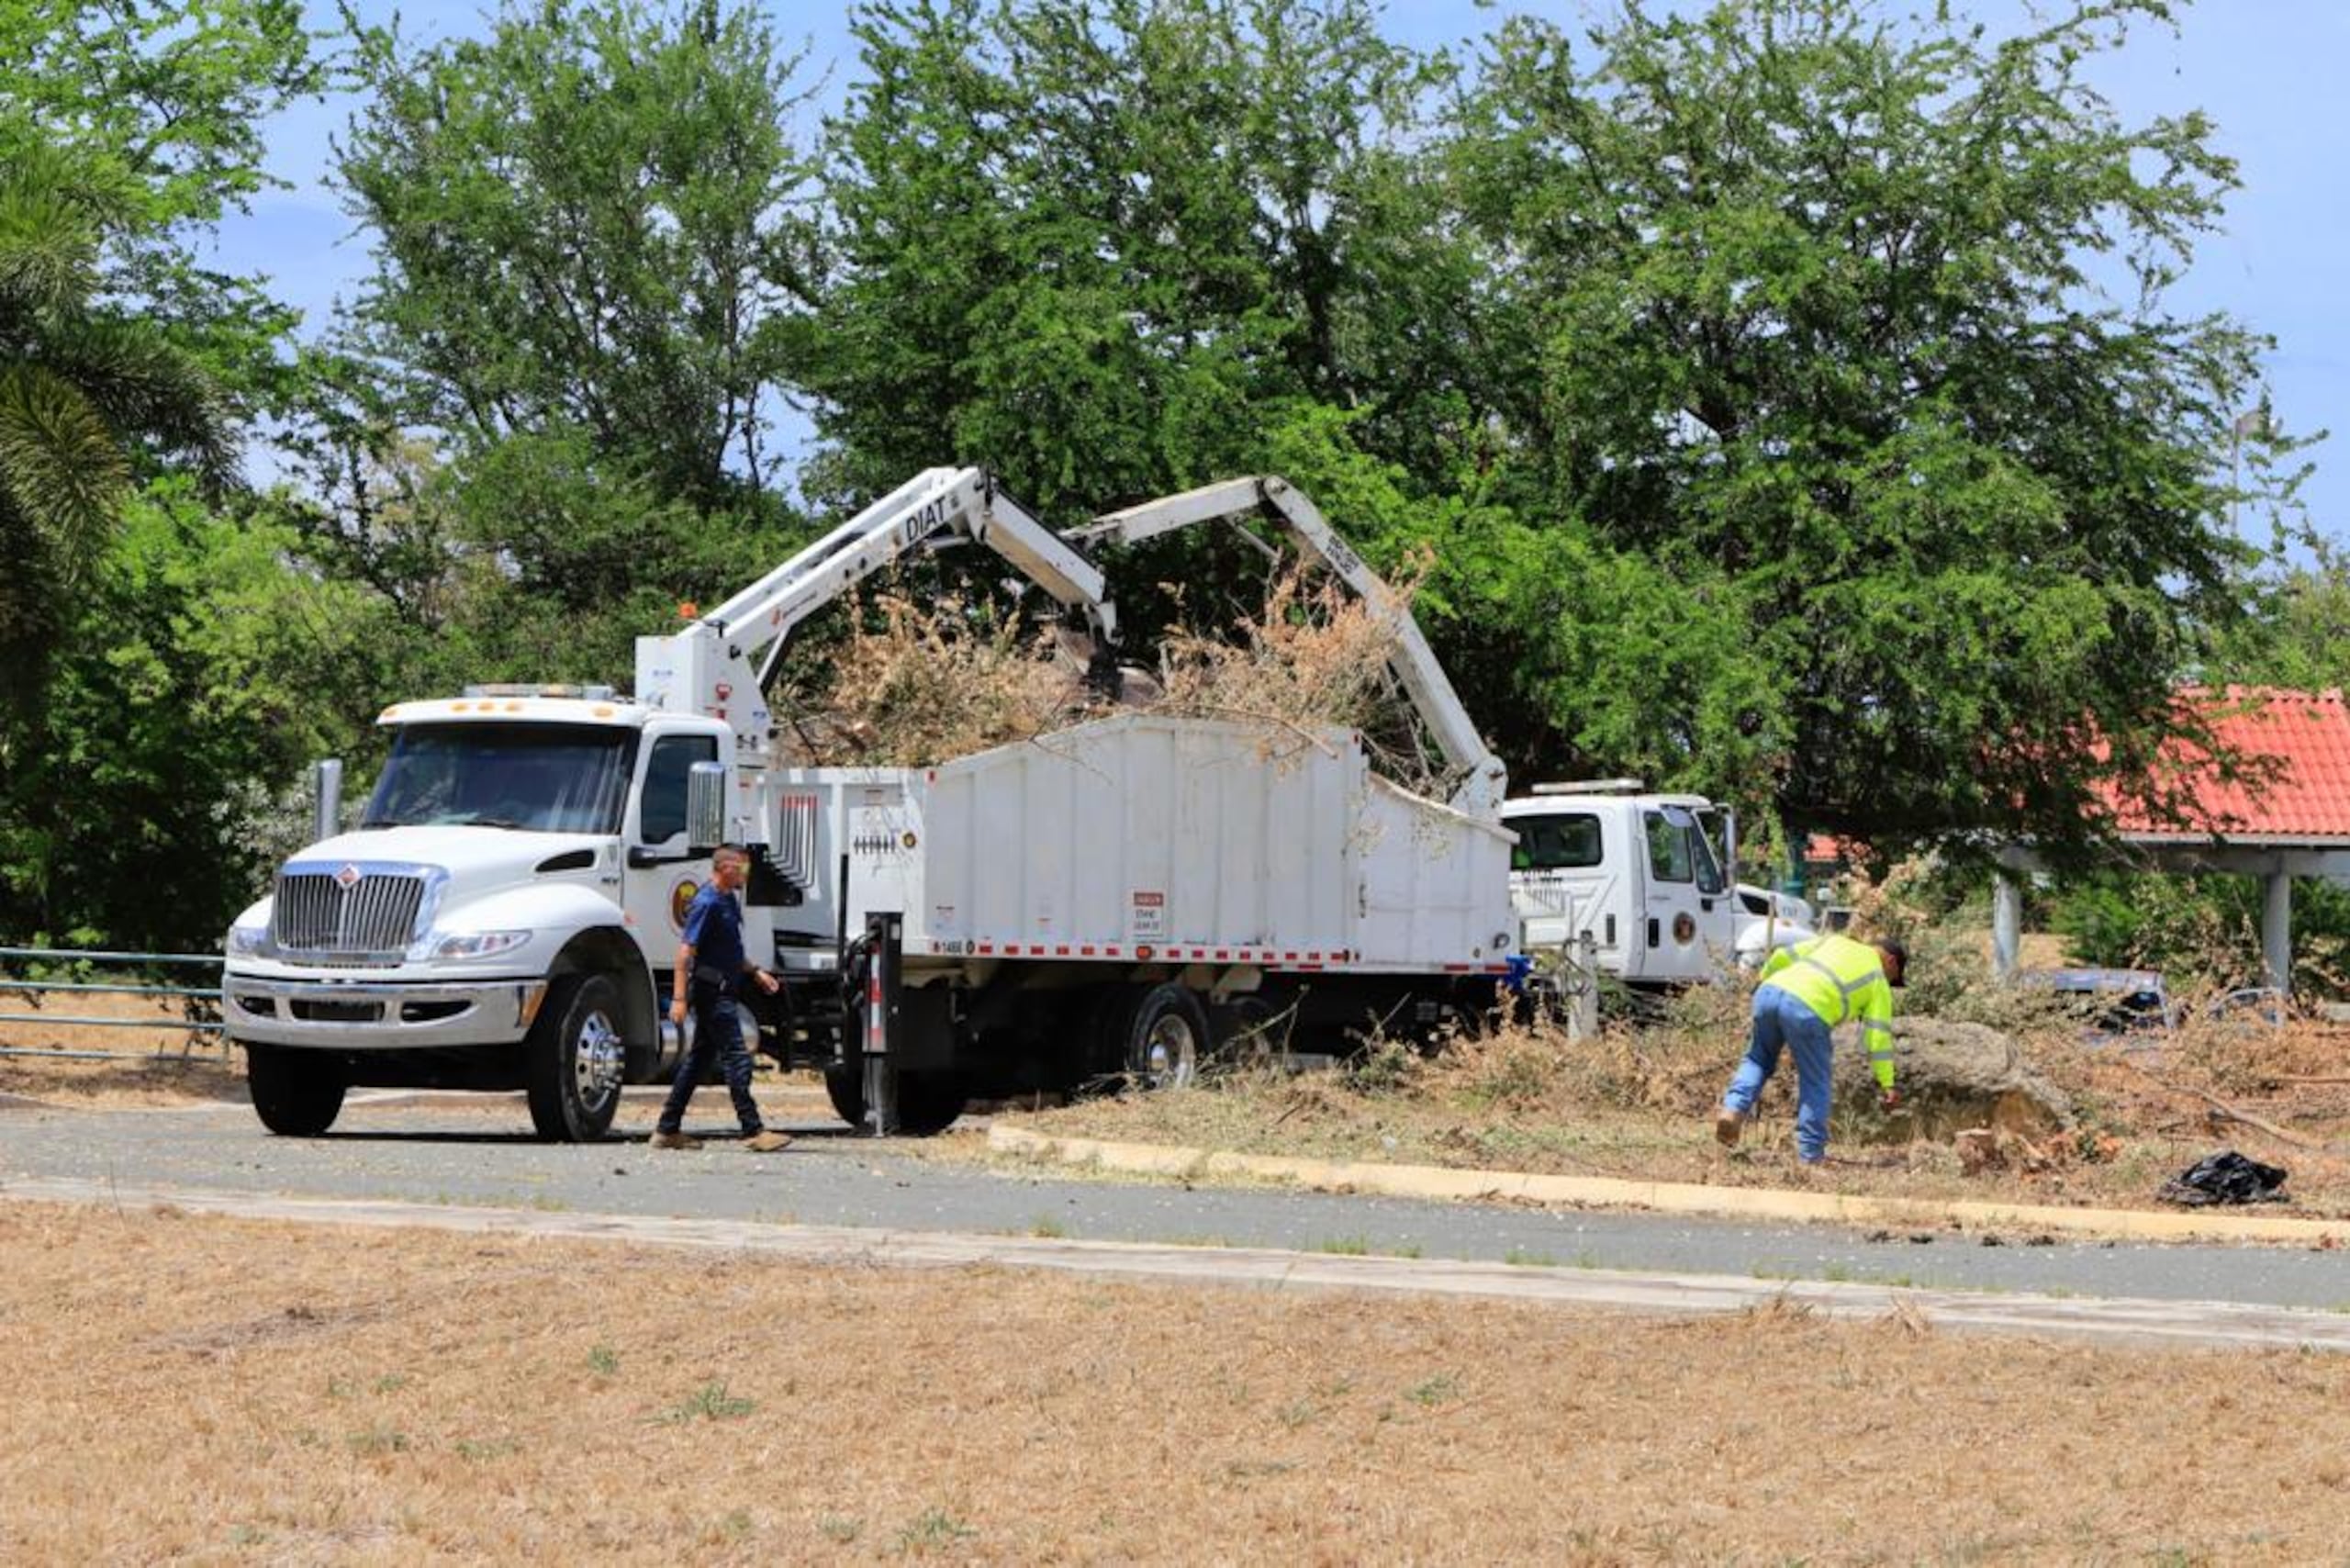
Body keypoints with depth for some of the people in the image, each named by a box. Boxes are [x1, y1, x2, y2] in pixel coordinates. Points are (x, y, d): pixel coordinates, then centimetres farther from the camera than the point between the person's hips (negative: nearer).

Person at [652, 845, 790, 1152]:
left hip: (721, 992, 10)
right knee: (736, 1059, -9)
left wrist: (755, 972, 20)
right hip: (712, 991, -10)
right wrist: (679, 998, -24)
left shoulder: (728, 901, 15)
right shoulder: (706, 903, -16)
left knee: (698, 1058, 12)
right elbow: (686, 951, -20)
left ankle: (668, 1130, 17)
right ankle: (753, 1131, -9)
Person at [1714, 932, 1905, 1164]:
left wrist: (1763, 981, 37)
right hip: (1807, 1008, -4)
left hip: (1772, 990, 5)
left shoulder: (1834, 941, 31)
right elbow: (1879, 1034, 13)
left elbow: (1782, 956, 22)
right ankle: (1811, 1155, 10)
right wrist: (1886, 1083, 14)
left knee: (1758, 1060, 25)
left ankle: (1733, 1109, 4)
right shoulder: (1878, 982, 20)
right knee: (1815, 1084, 9)